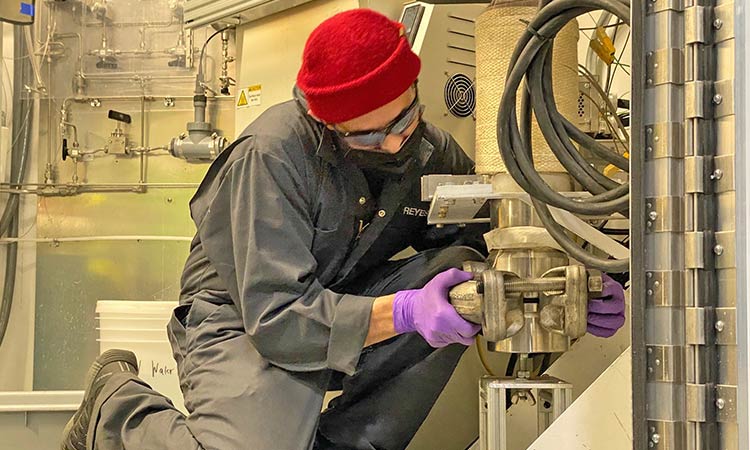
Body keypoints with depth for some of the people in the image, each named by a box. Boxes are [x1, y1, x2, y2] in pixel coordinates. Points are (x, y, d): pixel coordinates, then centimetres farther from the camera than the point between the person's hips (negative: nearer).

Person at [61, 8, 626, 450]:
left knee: (462, 269, -19)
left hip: (345, 305, 6)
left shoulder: (430, 152, -7)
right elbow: (274, 315, -27)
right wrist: (401, 312, -39)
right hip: (243, 321, -6)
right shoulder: (272, 155, -24)